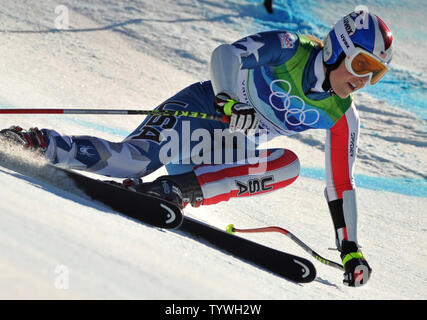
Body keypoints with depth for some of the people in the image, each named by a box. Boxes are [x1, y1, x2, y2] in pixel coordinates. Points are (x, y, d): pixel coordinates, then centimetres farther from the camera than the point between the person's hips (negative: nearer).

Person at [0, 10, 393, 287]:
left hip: (229, 152, 5)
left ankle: (174, 190, -31)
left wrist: (350, 249, -4)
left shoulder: (341, 118, -3)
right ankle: (39, 143, -13)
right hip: (201, 108, -5)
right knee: (130, 160, -30)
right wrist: (229, 101, -38)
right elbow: (225, 54, -19)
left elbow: (341, 184, 1)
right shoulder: (289, 49, -15)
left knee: (288, 165, -26)